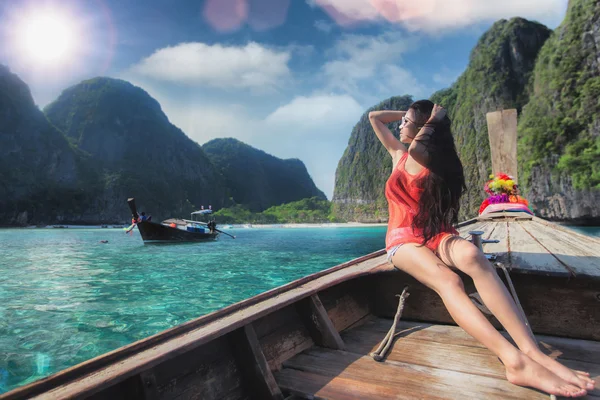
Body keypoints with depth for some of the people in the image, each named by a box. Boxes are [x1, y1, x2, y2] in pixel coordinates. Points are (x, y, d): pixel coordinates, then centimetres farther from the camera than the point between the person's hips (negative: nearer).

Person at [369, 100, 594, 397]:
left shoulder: (433, 157, 9)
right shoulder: (398, 153, 18)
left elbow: (416, 149, -15)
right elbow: (374, 116, 24)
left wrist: (433, 120, 0)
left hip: (433, 233, 0)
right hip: (403, 238, 0)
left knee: (471, 255, -38)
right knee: (447, 281, -33)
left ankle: (534, 353, -47)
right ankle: (516, 361, -50)